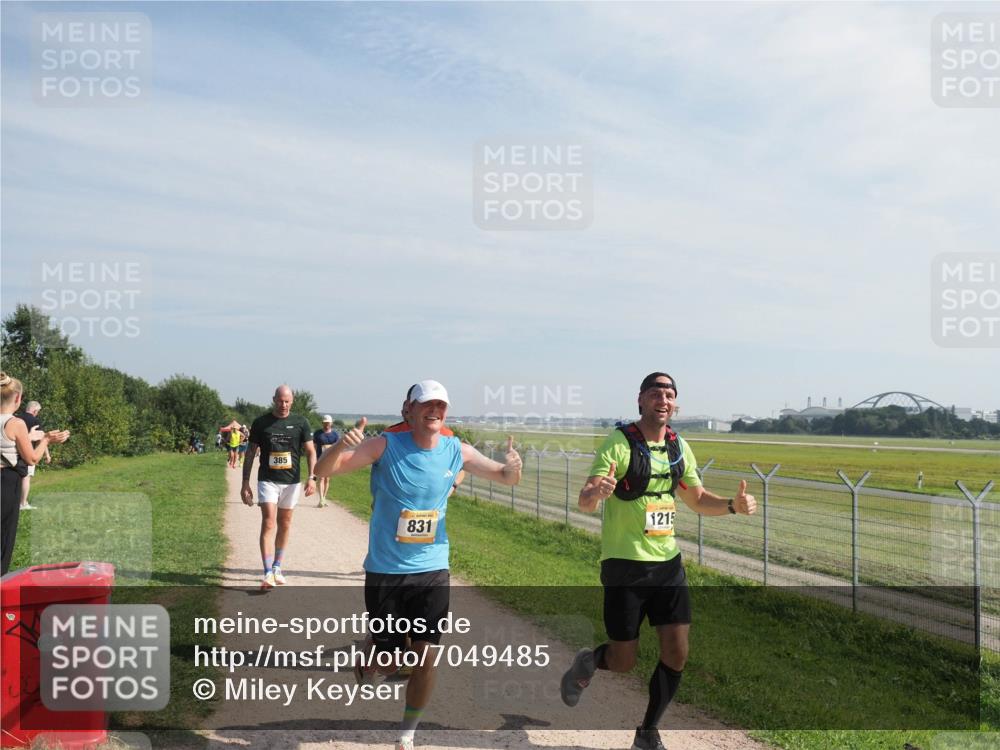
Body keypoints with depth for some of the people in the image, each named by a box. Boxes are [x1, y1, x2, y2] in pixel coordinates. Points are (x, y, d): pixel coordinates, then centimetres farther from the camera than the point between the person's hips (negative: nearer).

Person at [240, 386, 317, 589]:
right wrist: (245, 482, 0)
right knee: (268, 524, -12)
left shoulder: (300, 422, 2)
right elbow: (250, 453, 5)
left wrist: (312, 477, -12)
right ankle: (268, 574, -16)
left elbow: (310, 451, 1)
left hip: (291, 481, 2)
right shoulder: (261, 422, 0)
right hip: (267, 480, -2)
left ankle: (277, 568, 26)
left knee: (285, 525, 11)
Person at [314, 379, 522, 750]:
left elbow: (505, 477, 8)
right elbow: (323, 470, -15)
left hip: (432, 570, 2)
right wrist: (342, 445, -37)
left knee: (426, 655, 1)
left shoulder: (457, 451, -3)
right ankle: (365, 661, 43)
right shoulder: (386, 445, -12)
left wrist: (512, 467, -17)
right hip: (385, 571, -2)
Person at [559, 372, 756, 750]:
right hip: (624, 564, -5)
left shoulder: (679, 447, 6)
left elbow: (697, 499, 17)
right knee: (624, 661, -1)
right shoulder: (619, 443, -13)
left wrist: (733, 504, -2)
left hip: (668, 562, 5)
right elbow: (584, 502, -20)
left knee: (676, 653, 0)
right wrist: (595, 492, -44)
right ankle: (586, 662, 34)